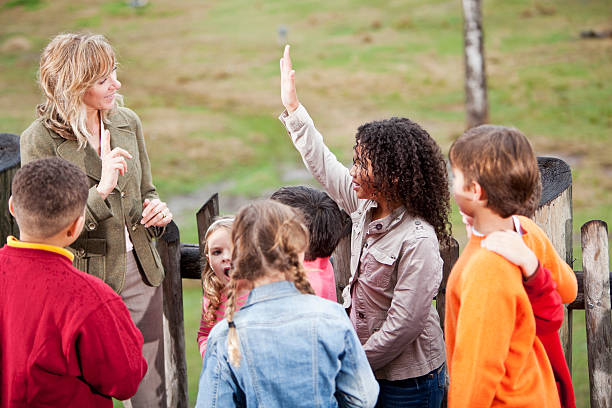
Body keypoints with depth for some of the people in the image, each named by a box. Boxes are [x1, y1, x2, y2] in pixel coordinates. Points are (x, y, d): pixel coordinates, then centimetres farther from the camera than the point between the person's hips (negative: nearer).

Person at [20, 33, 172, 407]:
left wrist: (157, 210, -4)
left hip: (140, 270, 5)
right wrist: (101, 191, -25)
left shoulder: (127, 122, 5)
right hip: (83, 278, -5)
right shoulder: (40, 139, -12)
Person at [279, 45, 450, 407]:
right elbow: (324, 164, 13)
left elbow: (403, 326, -24)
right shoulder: (367, 206, -1)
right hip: (369, 369, 8)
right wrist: (293, 107, 16)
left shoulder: (418, 241, -25)